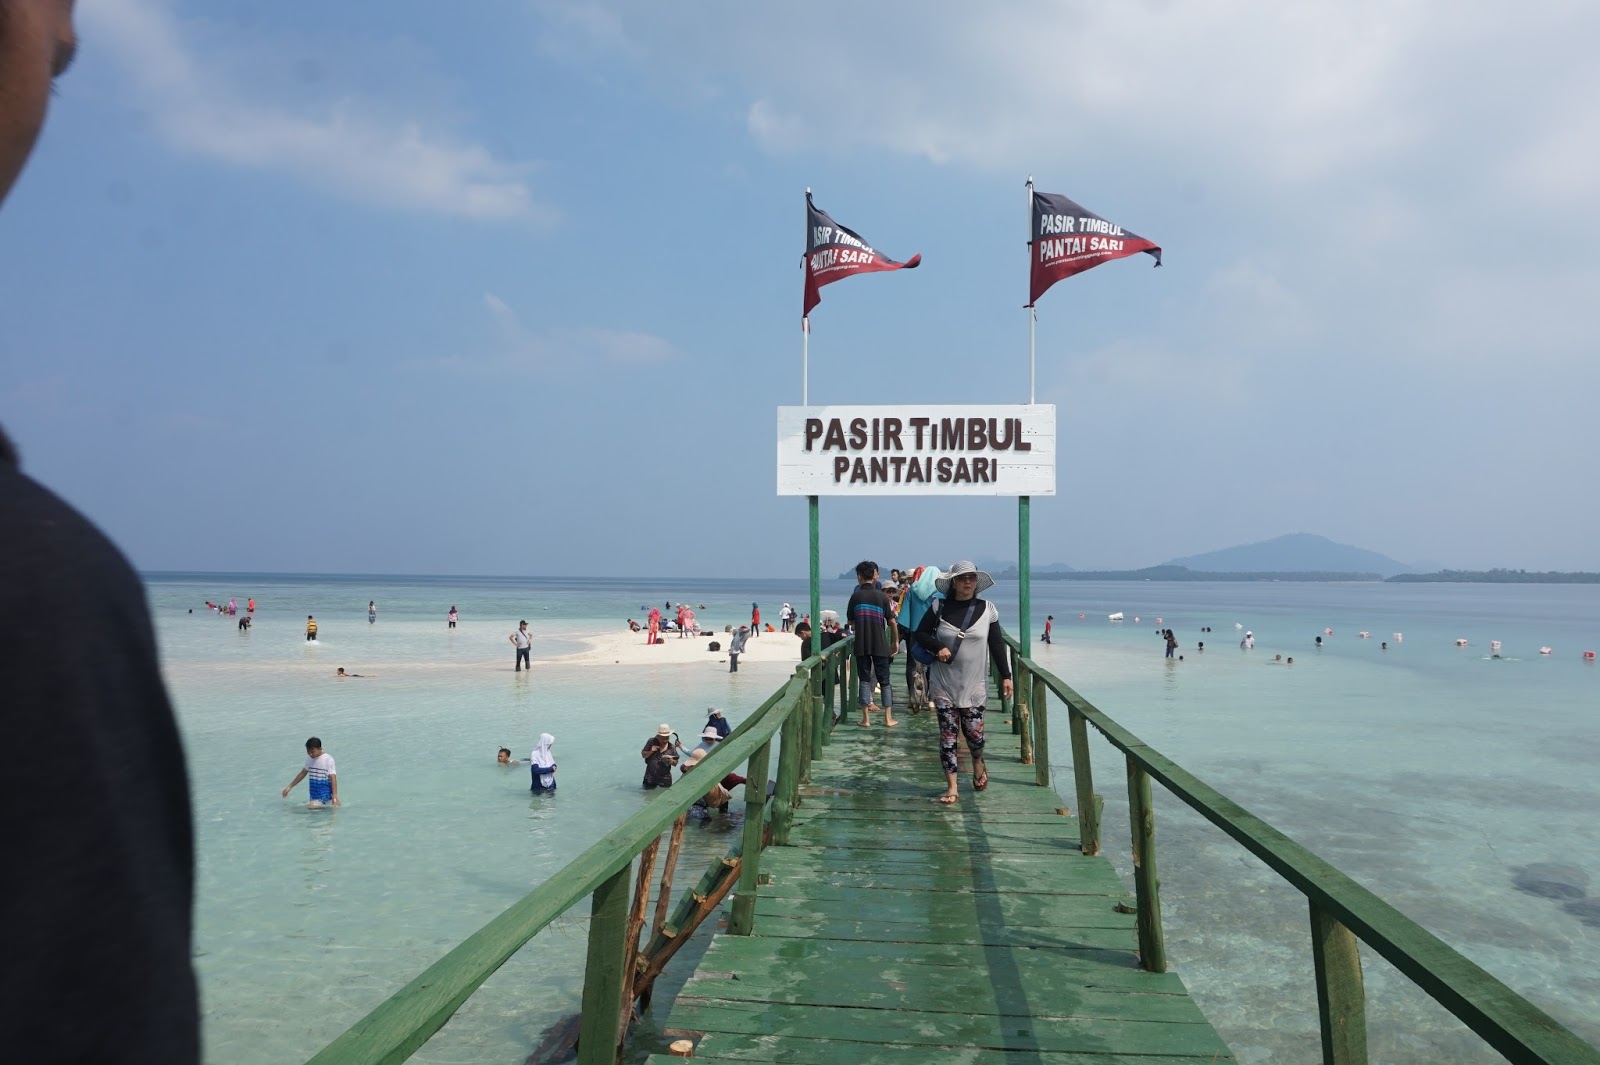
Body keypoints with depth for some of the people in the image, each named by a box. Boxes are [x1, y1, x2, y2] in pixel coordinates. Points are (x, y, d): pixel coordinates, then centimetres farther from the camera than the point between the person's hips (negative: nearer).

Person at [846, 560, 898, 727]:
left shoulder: (856, 596, 0)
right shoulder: (881, 596, -2)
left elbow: (851, 621, 7)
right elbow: (892, 621, -2)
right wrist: (895, 640, 11)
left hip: (861, 645, 0)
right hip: (880, 644, 0)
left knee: (865, 680, 7)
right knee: (884, 681, 8)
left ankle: (866, 718, 4)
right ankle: (888, 718, 6)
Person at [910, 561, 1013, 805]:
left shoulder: (986, 609, 0)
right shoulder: (939, 608, -1)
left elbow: (997, 645, 4)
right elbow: (919, 634, 5)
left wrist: (1006, 676, 0)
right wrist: (937, 647, -13)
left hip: (974, 683, 0)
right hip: (943, 682, 0)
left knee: (974, 731, -1)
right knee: (947, 734, -1)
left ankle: (978, 763, 34)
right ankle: (951, 787, 6)